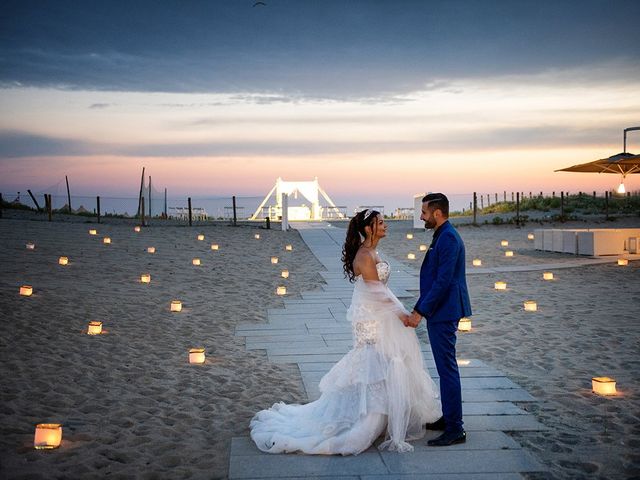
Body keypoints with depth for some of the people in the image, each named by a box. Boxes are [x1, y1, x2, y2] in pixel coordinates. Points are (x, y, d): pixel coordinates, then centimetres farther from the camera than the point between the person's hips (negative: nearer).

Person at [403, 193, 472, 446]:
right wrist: (420, 309, 18)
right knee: (446, 367, 17)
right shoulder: (443, 236, 14)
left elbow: (443, 281, -23)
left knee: (447, 368, -6)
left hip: (444, 312, -11)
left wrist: (420, 312, -20)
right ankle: (448, 418, 28)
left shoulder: (449, 238, -18)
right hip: (439, 311, 11)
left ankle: (455, 430, 0)